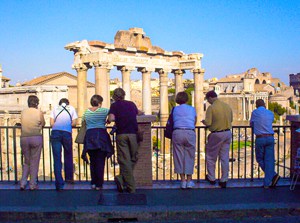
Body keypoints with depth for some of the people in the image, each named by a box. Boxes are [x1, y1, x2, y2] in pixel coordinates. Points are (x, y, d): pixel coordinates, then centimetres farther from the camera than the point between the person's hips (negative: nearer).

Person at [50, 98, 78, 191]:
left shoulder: (55, 108, 21)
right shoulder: (71, 108, 21)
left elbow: (51, 123, 13)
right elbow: (74, 123, 13)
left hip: (55, 133, 0)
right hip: (67, 133, 0)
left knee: (57, 158, -1)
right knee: (68, 156, 19)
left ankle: (59, 184, -5)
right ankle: (69, 178, 30)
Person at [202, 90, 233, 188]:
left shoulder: (211, 108, -14)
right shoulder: (227, 106, 6)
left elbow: (208, 123, -17)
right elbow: (230, 120, 15)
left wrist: (203, 121, 4)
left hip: (217, 134, -6)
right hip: (228, 133, 6)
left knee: (210, 156, 12)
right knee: (225, 157, 10)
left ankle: (211, 178, 21)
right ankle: (224, 181, 14)